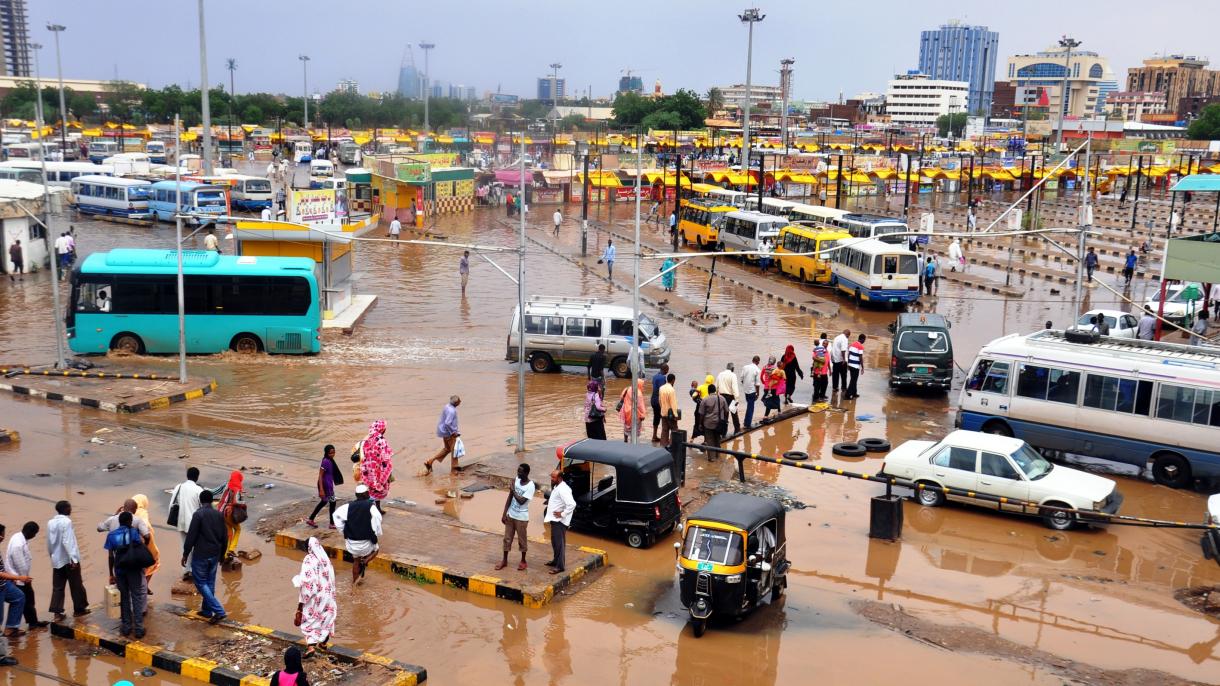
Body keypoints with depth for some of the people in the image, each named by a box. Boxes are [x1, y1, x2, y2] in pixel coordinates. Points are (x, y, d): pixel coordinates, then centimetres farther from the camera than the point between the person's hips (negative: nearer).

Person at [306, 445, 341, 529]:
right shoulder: (326, 462, -22)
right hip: (326, 485, -10)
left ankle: (310, 520, 29)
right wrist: (321, 490, -26)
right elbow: (320, 475, -22)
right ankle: (332, 524, 15)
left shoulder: (330, 460, 5)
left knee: (324, 502, 22)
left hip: (329, 485, 10)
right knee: (332, 502, 2)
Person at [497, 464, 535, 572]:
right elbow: (510, 497, 3)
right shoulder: (517, 480, -1)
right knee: (507, 538, 12)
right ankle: (504, 560, 24)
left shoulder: (530, 486, -19)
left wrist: (513, 490, -18)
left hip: (521, 518, -6)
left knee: (522, 540, 8)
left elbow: (521, 501, -26)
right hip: (510, 515, 6)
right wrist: (504, 513, 2)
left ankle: (523, 561, 24)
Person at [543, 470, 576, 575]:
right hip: (555, 519, 11)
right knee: (555, 542, 21)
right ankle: (556, 560, 34)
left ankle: (560, 566, -1)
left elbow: (572, 504, -32)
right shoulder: (557, 487, 10)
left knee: (559, 543, -5)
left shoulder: (563, 489, -23)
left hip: (560, 521, -10)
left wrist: (562, 514, -23)